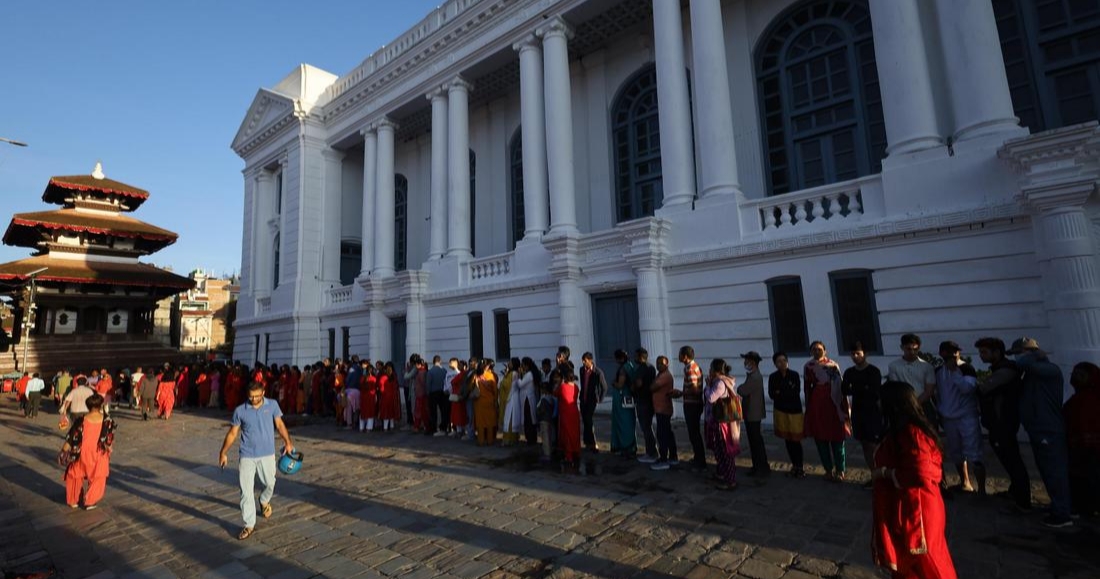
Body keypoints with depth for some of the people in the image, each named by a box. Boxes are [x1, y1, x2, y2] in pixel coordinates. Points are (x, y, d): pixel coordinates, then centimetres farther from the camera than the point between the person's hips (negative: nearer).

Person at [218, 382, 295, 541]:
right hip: (247, 456, 0)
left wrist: (288, 442, -12)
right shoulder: (240, 411, -7)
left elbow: (279, 425, -2)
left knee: (269, 483, 15)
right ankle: (249, 525, 11)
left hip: (267, 454, 1)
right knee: (246, 491, -1)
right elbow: (232, 433, 4)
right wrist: (223, 452, 6)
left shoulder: (272, 405, -7)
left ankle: (264, 502, 48)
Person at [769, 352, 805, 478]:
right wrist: (788, 392, -16)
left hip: (795, 410, -2)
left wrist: (780, 393, -11)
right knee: (787, 440, 8)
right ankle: (794, 465, 21)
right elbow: (771, 394, -6)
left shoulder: (794, 375, -5)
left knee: (796, 440, -2)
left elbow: (796, 393, -12)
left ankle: (800, 467, 14)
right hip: (780, 411, 2)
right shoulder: (773, 377, 0)